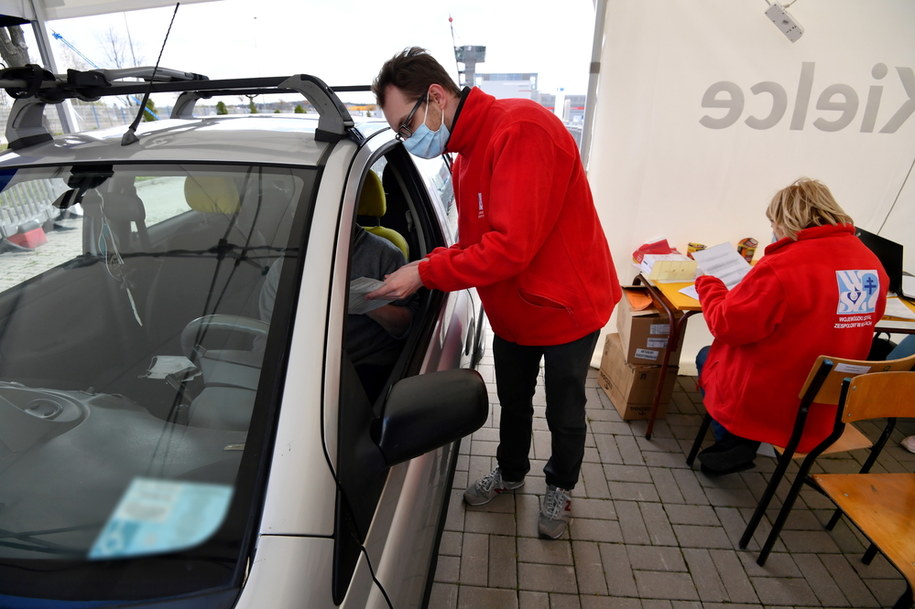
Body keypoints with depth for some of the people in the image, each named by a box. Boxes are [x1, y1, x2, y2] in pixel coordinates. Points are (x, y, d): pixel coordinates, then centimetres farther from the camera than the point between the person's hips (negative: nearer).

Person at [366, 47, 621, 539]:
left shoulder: (520, 130, -28)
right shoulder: (465, 152, 3)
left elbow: (511, 246, -35)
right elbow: (474, 240, 6)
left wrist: (426, 273, -28)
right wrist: (427, 267, -12)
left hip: (566, 305, -7)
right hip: (511, 309, 8)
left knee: (564, 412, 16)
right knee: (512, 404, 24)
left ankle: (560, 488, 43)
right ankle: (510, 472, 50)